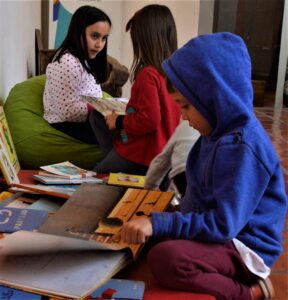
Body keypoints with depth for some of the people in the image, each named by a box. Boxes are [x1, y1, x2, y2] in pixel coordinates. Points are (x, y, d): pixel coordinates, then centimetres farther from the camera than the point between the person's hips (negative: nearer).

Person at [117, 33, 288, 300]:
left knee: (165, 257, -35)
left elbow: (223, 224, -29)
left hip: (243, 247, -10)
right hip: (218, 234, 10)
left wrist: (158, 224, -32)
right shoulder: (222, 131, 5)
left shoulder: (240, 146, -26)